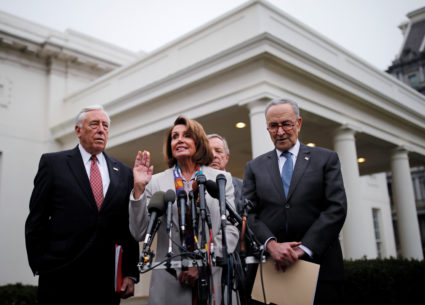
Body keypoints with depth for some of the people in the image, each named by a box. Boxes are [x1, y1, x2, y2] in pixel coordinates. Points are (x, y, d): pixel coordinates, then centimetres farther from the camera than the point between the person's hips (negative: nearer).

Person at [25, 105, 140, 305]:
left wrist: (131, 273, 3)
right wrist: (40, 266, -4)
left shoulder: (123, 172, 10)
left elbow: (130, 226, 8)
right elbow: (36, 219, 1)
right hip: (61, 277, -2)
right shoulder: (53, 163, 3)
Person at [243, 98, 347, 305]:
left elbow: (337, 208, -4)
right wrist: (271, 244, -15)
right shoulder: (254, 167, 11)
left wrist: (303, 249, -13)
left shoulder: (326, 159, 6)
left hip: (319, 264, -1)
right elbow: (248, 213, 3)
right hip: (270, 267, 1)